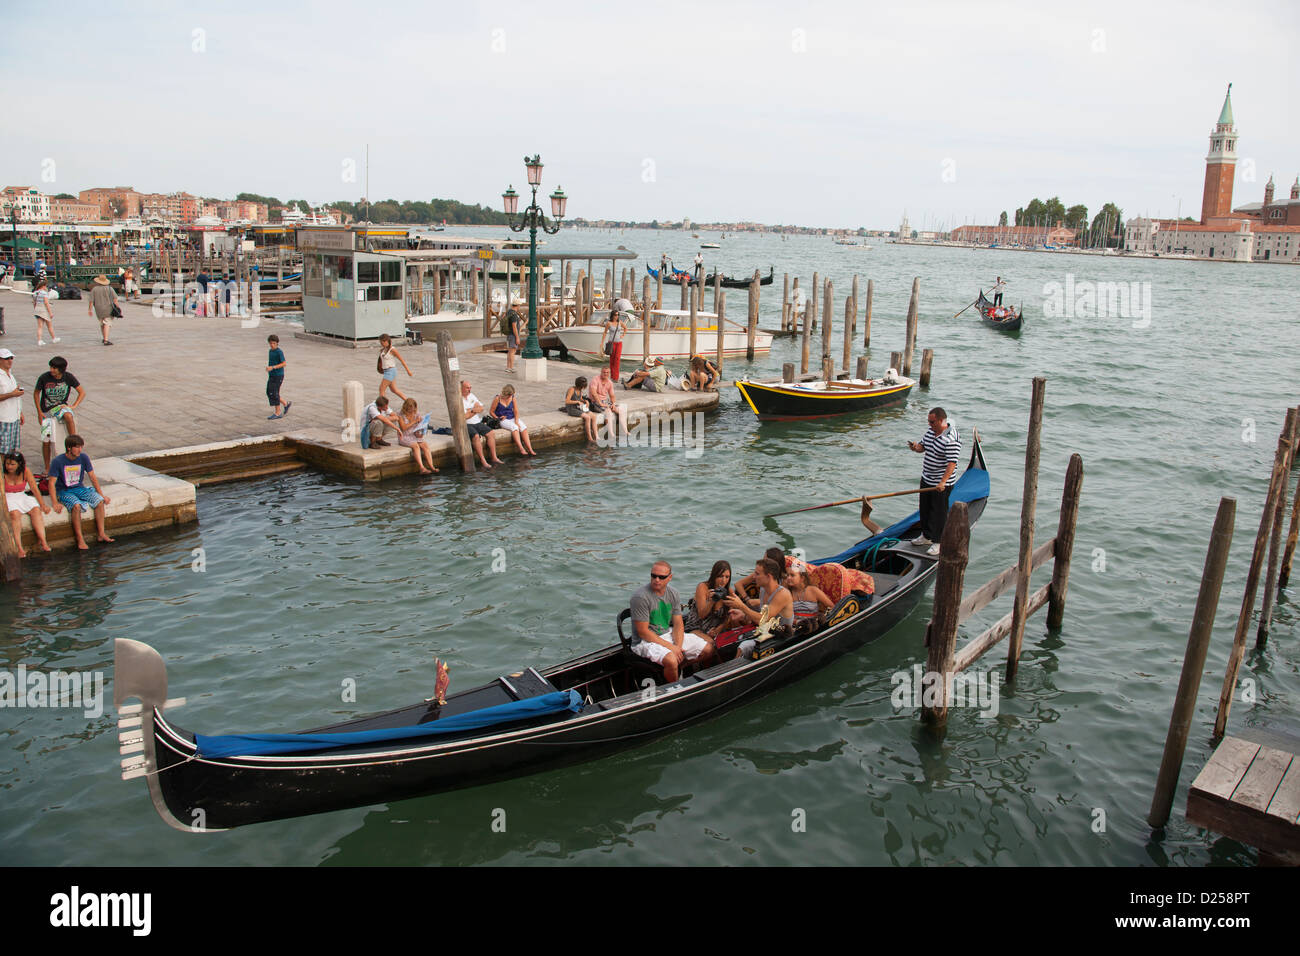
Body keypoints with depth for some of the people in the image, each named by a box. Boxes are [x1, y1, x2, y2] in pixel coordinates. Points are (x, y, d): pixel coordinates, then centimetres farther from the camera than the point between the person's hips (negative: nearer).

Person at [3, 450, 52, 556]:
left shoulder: (25, 471, -5)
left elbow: (35, 488, -5)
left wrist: (43, 504, -13)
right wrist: (5, 510, -31)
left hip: (22, 496, 3)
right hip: (8, 498, -3)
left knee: (36, 509, -23)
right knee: (15, 513, -32)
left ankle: (42, 541, -30)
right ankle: (19, 548, -38)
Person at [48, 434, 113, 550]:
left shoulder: (83, 458, -3)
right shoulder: (58, 461, -14)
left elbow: (92, 477, 4)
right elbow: (52, 483, -13)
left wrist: (101, 495, 0)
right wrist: (55, 503, -22)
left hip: (80, 488, 4)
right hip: (64, 491, -4)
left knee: (99, 501, -21)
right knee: (76, 505, -34)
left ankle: (101, 533, -15)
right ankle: (80, 539, -27)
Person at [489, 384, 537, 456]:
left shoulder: (512, 398, 4)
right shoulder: (497, 399, -7)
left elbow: (516, 411, 3)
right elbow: (491, 412, -2)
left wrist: (516, 421, -12)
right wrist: (499, 419, -14)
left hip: (512, 418, 4)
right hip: (503, 420, -4)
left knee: (523, 427, -23)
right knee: (514, 427, -33)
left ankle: (530, 450, -31)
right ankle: (521, 449, -39)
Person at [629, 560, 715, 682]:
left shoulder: (673, 593, 2)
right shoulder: (640, 597, -20)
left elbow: (678, 624, 3)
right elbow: (643, 632, -19)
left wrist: (678, 647, -15)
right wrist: (670, 647, -19)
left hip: (668, 634, 7)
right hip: (646, 641, -7)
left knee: (708, 649, -1)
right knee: (671, 660, -35)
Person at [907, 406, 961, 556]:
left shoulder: (951, 439, -24)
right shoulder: (931, 431, 3)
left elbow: (952, 463, -28)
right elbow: (922, 446, 16)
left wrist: (943, 482, -34)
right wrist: (916, 447, -9)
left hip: (941, 484, -9)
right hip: (926, 479, 9)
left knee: (939, 512, 1)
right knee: (925, 509, 20)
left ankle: (938, 542, 13)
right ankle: (926, 536, 36)